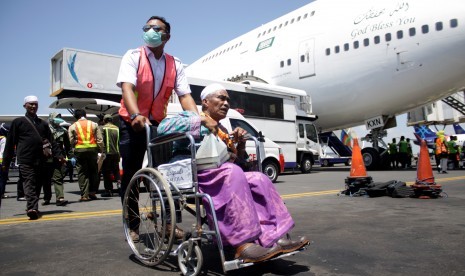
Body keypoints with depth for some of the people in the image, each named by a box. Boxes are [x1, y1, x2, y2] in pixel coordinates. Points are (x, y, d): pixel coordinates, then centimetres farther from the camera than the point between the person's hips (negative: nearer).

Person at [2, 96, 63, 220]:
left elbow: (51, 141, 15)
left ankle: (33, 209, 17)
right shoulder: (18, 122, 7)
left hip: (40, 160, 4)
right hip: (25, 160, -4)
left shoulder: (43, 123, 18)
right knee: (29, 183, -12)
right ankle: (32, 208, -20)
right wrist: (6, 162, 2)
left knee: (38, 185, 7)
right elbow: (10, 143, 6)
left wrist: (58, 155, 1)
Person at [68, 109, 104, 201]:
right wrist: (101, 151, 7)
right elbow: (100, 139, 3)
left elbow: (71, 141, 2)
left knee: (82, 173, 3)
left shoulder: (72, 127, 8)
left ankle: (84, 195, 0)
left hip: (79, 150, -1)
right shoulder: (93, 124, 9)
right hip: (92, 149, 1)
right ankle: (92, 192, 10)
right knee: (94, 171, 11)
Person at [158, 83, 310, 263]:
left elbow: (237, 161, 25)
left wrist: (240, 144, 4)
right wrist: (201, 120, -14)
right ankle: (244, 245, -39)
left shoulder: (222, 130, 27)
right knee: (232, 172, -35)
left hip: (224, 178, 7)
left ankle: (276, 237, -22)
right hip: (195, 176, -7)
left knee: (260, 180, -14)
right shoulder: (191, 117, 7)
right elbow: (163, 127, -15)